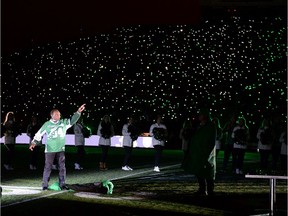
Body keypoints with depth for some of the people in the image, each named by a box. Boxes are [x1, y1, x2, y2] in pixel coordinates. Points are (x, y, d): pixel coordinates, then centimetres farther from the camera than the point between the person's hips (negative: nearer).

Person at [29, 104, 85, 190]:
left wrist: (78, 112, -14)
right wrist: (34, 143, -4)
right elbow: (39, 134, 4)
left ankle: (62, 184, 9)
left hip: (61, 149, 2)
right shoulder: (47, 124, 0)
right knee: (48, 167, 1)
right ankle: (45, 185, 8)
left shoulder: (64, 123, 5)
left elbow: (72, 120, -1)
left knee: (62, 167, 2)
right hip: (50, 150, -2)